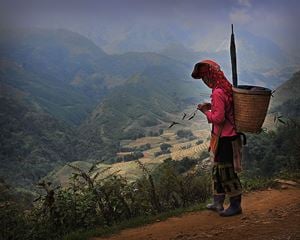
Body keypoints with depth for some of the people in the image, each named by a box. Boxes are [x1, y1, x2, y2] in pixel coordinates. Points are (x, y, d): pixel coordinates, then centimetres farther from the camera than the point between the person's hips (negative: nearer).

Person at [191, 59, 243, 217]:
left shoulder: (217, 93, -22)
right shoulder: (227, 87, 8)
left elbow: (218, 118, -24)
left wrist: (205, 111, -9)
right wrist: (212, 107, 10)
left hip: (225, 139, -10)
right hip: (226, 136, 10)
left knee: (227, 173, 3)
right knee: (218, 170, 18)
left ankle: (236, 206, 16)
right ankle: (218, 203, 30)